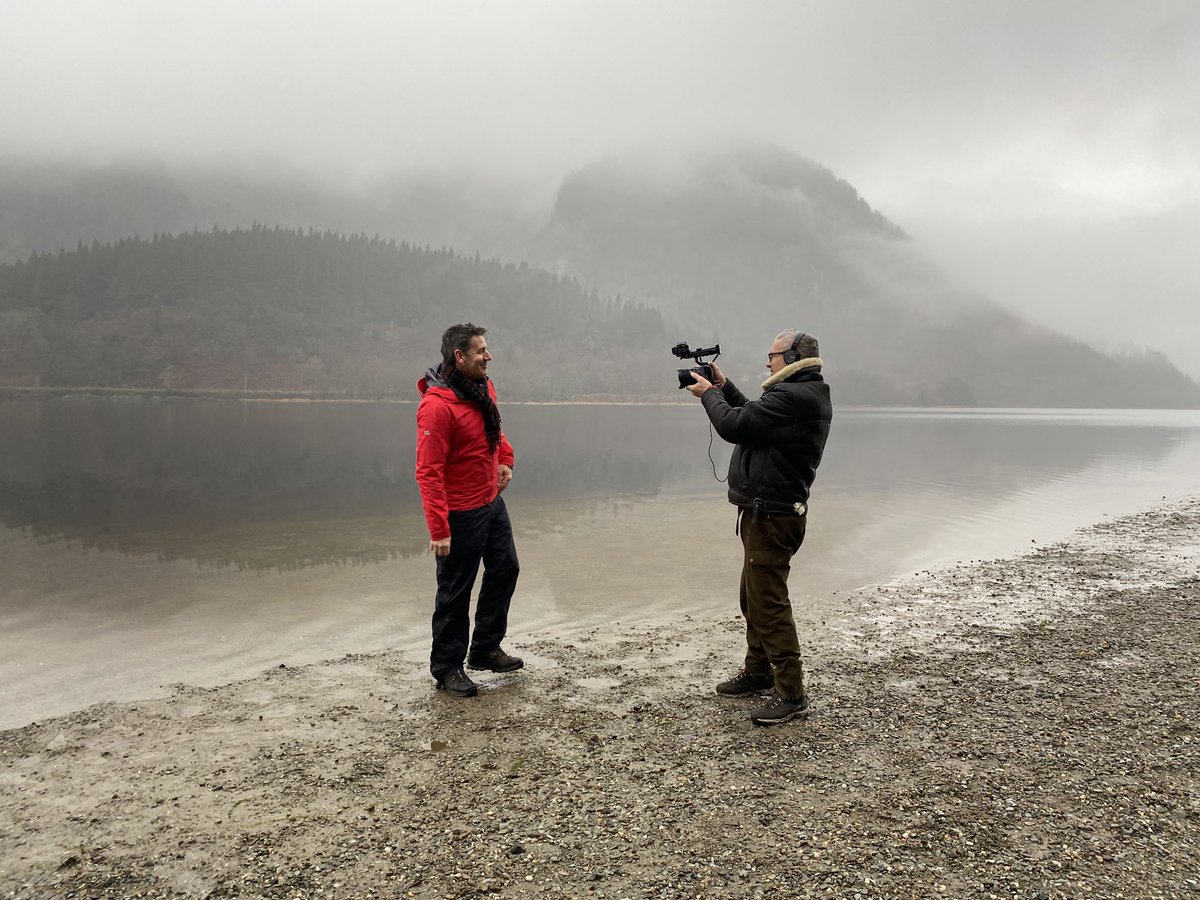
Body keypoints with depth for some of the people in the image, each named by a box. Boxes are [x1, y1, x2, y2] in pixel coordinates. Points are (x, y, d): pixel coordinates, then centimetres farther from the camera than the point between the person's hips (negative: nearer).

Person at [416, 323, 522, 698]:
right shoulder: (437, 405, -24)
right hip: (461, 513, -9)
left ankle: (485, 649, 34)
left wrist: (505, 459, 6)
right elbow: (428, 471, -25)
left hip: (492, 502, 9)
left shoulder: (484, 388, 2)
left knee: (505, 569, 18)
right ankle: (447, 668, 19)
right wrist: (439, 530, -27)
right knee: (455, 591, 3)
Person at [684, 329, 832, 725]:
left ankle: (791, 693, 0)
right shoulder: (807, 394, 14)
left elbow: (734, 425, -21)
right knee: (755, 596, 20)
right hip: (769, 512, 11)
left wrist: (709, 393, -5)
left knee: (768, 602, -7)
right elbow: (755, 415, 22)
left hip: (771, 516, -11)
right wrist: (725, 387, 15)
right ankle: (758, 671, 34)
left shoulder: (792, 397, -21)